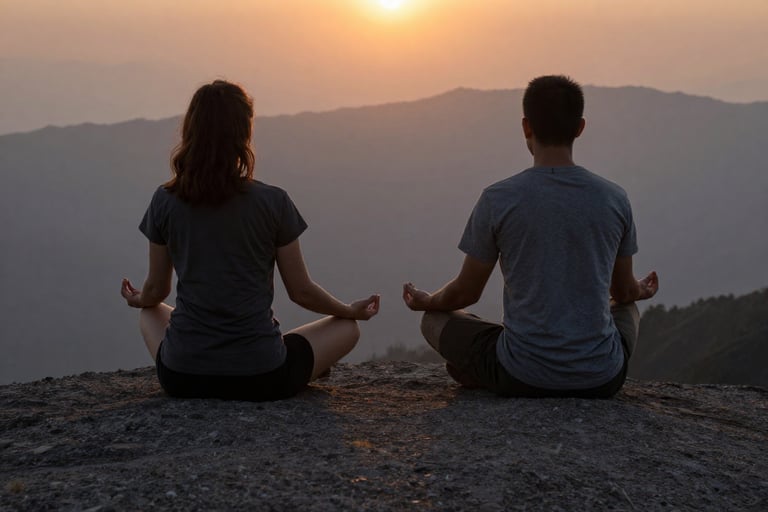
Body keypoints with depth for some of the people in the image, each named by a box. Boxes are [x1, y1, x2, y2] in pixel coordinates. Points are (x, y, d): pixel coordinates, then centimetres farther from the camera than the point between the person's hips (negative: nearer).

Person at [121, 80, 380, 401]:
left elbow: (155, 291, 8)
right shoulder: (273, 203, -10)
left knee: (151, 314, 36)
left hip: (182, 376, 2)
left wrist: (138, 300, 34)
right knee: (347, 329, 22)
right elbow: (301, 291, -1)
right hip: (260, 378, -2)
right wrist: (351, 311, 19)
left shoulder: (165, 202, -3)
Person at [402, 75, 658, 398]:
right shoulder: (614, 199, -1)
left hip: (522, 379, -2)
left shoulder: (497, 200, -8)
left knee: (435, 320, 22)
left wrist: (426, 302, 27)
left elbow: (467, 292, 3)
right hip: (601, 380, 2)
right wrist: (640, 292, 40)